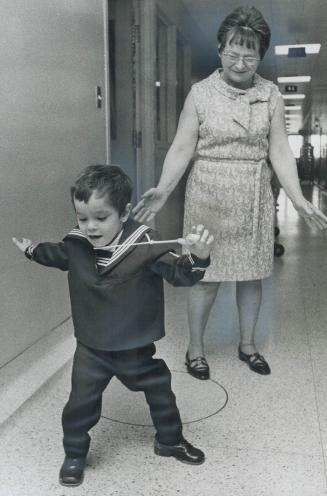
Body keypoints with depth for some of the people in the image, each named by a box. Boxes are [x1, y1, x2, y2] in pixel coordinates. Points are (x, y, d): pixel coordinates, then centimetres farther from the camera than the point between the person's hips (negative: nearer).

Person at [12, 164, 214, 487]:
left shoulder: (144, 245, -22)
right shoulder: (76, 244, -9)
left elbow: (178, 274, -24)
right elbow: (57, 255, 16)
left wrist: (197, 258, -42)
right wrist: (33, 251, 7)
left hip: (136, 347, -1)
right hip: (91, 348, 1)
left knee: (160, 393, 17)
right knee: (80, 404, 6)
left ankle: (170, 441, 44)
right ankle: (74, 455, 32)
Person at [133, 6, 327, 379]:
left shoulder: (271, 95, 2)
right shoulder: (200, 93, -4)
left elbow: (279, 150, 0)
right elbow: (182, 148, -7)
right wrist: (163, 189, -20)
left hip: (254, 198, 3)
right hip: (209, 197, -2)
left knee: (252, 274, 11)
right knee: (206, 275, 3)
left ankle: (247, 344, 31)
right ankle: (195, 348, 22)